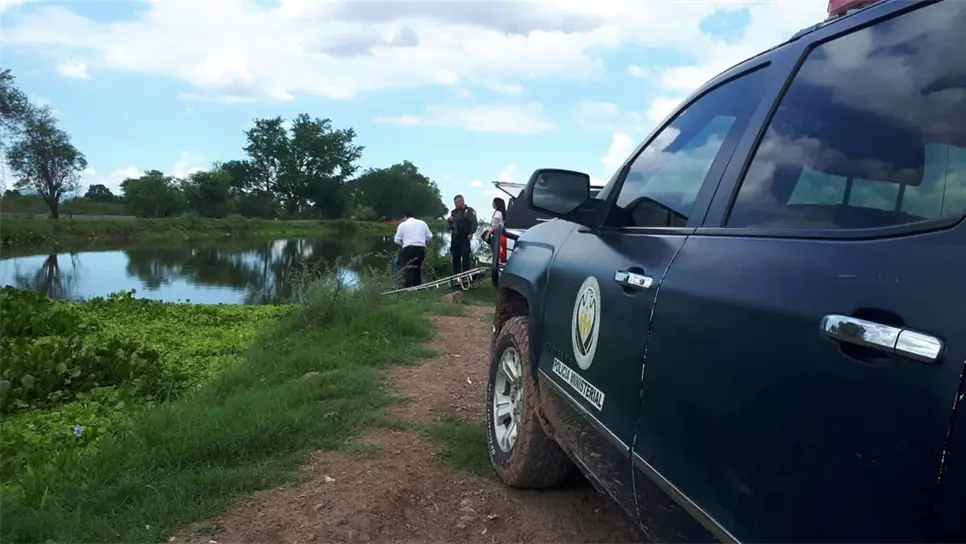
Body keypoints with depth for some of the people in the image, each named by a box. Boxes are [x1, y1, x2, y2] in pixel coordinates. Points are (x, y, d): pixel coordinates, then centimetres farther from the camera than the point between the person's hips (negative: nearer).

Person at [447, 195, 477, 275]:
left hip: (465, 237, -7)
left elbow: (474, 222, -11)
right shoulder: (454, 212, 21)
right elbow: (451, 225, 29)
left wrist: (471, 233, -23)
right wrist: (450, 220, 6)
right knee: (455, 257, 8)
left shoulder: (469, 211, 0)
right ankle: (456, 274, 14)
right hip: (455, 237, 7)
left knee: (465, 256, -9)